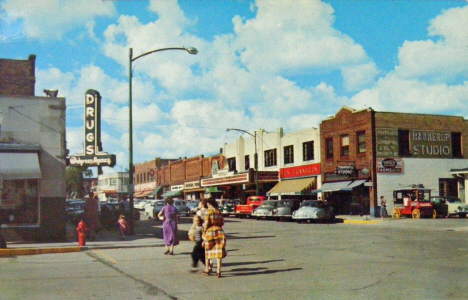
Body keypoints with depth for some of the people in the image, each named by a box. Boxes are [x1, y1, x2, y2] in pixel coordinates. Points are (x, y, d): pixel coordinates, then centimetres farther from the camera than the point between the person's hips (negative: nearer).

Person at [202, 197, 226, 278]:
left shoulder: (208, 211, -6)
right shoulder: (219, 211, 10)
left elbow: (206, 223, -11)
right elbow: (222, 222, 10)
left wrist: (204, 232, -1)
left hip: (210, 232, -3)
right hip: (219, 232, 4)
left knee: (207, 251, 13)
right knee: (218, 252, 3)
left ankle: (207, 270, 25)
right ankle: (218, 271, -4)